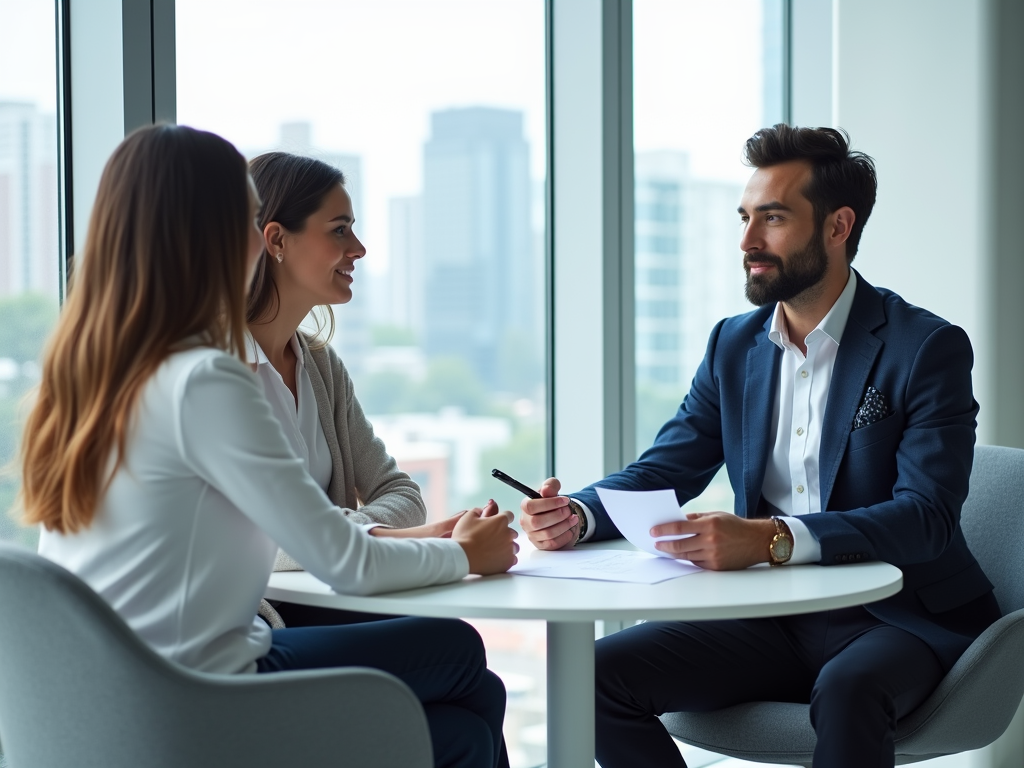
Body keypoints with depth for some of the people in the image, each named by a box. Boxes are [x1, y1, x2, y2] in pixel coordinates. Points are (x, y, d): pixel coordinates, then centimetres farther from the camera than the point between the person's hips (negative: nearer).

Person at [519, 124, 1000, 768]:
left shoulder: (928, 347, -8)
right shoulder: (734, 344, 10)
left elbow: (926, 515, -20)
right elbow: (663, 470, 10)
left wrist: (772, 538, -35)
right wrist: (576, 515, -13)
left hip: (900, 618, -5)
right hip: (773, 615, 5)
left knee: (847, 690, -38)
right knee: (602, 672, -15)